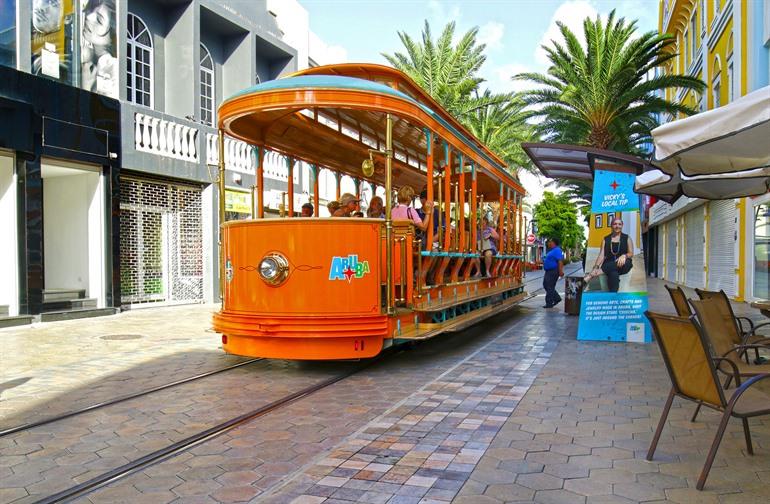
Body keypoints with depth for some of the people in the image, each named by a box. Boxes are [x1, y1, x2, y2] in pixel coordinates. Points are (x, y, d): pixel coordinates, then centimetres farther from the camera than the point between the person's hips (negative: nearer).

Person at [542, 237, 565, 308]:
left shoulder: (557, 250, -15)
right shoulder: (552, 250, 16)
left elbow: (560, 261, -23)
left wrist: (560, 271, -28)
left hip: (553, 271, -11)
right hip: (548, 271, 11)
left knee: (550, 287, -6)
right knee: (546, 285, 14)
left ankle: (549, 303, 0)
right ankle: (557, 298, 22)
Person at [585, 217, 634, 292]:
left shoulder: (627, 238, 9)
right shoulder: (606, 239, 11)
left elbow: (631, 253, 4)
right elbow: (601, 255, 0)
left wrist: (624, 256, -22)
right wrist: (596, 267, -19)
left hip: (623, 265, 0)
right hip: (609, 265, 1)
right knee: (613, 274, -39)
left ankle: (591, 275, -52)